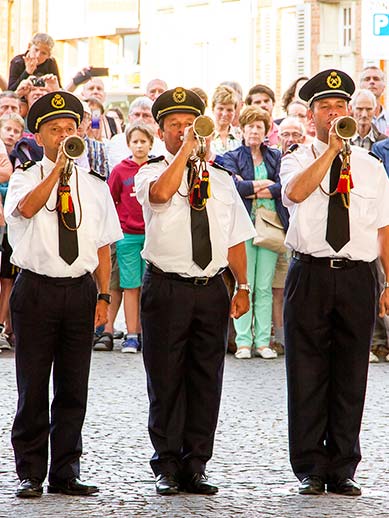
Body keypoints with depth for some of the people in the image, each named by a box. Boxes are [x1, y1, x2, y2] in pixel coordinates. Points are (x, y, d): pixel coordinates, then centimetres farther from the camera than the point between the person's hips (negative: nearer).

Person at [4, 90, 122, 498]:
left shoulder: (94, 186, 11)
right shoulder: (24, 180, 2)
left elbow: (103, 245, 11)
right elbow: (26, 208, -22)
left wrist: (104, 296, 3)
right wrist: (58, 168, -25)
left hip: (80, 290, 3)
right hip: (36, 289, -3)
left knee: (73, 388, 5)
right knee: (33, 388, 0)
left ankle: (65, 473, 13)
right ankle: (30, 475, 8)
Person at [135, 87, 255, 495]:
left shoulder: (221, 181, 15)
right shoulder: (150, 174, 2)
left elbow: (235, 239, 15)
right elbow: (161, 193, -24)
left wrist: (242, 287, 6)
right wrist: (186, 149, -19)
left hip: (211, 290, 3)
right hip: (166, 289, -3)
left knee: (206, 381, 4)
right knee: (166, 382, 0)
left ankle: (195, 468, 11)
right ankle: (167, 469, 8)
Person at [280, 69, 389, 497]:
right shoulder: (297, 160, 6)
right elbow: (296, 192, -18)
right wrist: (331, 149, -20)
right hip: (310, 275, -2)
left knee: (350, 377, 4)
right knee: (307, 376, 1)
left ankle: (342, 470, 11)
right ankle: (310, 470, 8)